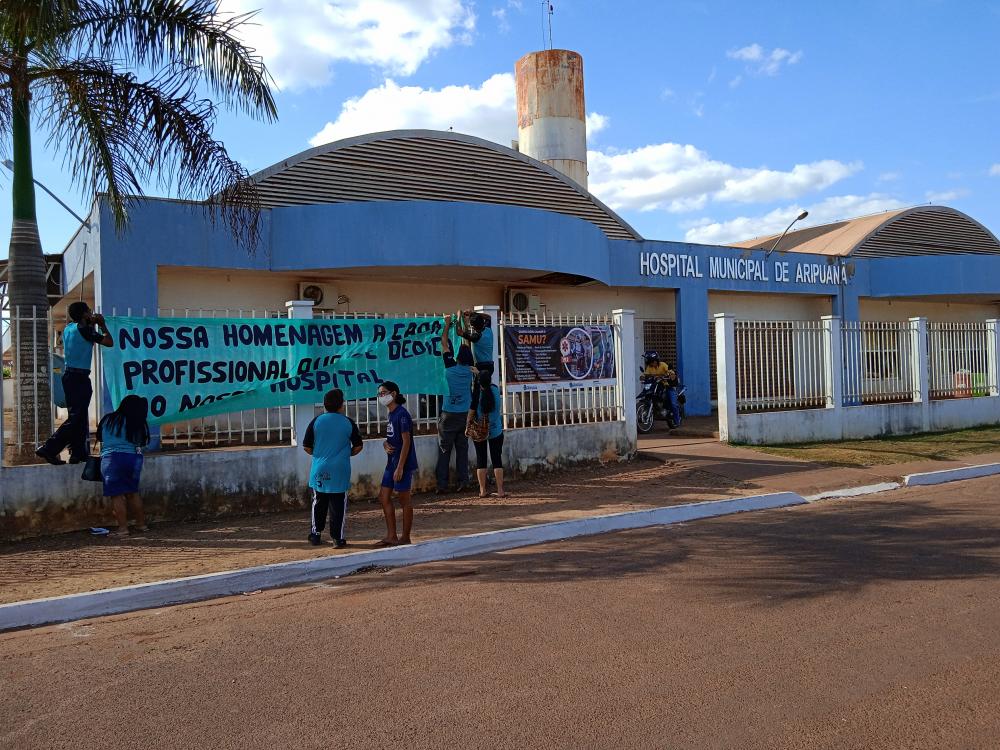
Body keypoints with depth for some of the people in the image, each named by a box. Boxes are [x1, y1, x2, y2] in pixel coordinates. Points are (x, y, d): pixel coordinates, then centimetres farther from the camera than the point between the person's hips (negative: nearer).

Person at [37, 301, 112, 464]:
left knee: (78, 416, 12)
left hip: (68, 375, 9)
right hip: (80, 377, -9)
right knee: (77, 417, -8)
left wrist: (93, 325, 20)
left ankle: (78, 453, 14)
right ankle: (48, 449, -13)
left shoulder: (69, 329, 12)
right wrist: (102, 325, 4)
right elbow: (109, 342, -10)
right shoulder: (84, 330, -12)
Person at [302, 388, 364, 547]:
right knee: (339, 505, 3)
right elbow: (358, 446, 1)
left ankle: (315, 534, 20)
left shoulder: (316, 421, -2)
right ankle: (339, 537, 3)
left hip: (319, 471, 2)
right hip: (340, 471, -1)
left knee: (318, 504, 14)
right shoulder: (348, 423, -3)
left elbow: (306, 446, 0)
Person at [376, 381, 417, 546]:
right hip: (391, 462, 10)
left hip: (403, 464, -10)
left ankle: (405, 537, 12)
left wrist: (400, 467, -21)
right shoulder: (391, 414, 12)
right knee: (384, 497, 11)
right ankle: (391, 536, 19)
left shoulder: (402, 414, -15)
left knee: (404, 500, 1)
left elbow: (406, 441, -19)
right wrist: (386, 444, -2)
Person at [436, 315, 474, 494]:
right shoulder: (469, 369, 0)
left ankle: (442, 484, 0)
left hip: (449, 415, -3)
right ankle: (462, 481, 5)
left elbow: (444, 342, 0)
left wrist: (447, 324, 11)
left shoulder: (451, 366, -10)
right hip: (465, 414, 3)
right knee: (462, 448, 8)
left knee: (444, 450, 1)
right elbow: (467, 346, 13)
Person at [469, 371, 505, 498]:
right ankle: (500, 490, 1)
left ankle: (482, 490, 8)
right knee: (497, 460, 4)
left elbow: (471, 413, -9)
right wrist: (479, 373, 25)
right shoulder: (495, 390, -6)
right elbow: (488, 384, 18)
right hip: (496, 431, 2)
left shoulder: (477, 394, -14)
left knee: (481, 460, 7)